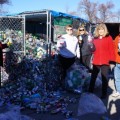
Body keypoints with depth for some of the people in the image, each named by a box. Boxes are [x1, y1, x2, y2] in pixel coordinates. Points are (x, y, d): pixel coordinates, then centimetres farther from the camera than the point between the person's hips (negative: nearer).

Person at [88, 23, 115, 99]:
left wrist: (111, 59, -9)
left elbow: (111, 49, -4)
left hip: (105, 62, -4)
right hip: (96, 61, 4)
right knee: (93, 77, 11)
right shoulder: (95, 38, 9)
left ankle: (104, 94, 19)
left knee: (104, 78, 7)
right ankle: (90, 92, 22)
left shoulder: (108, 38, -2)